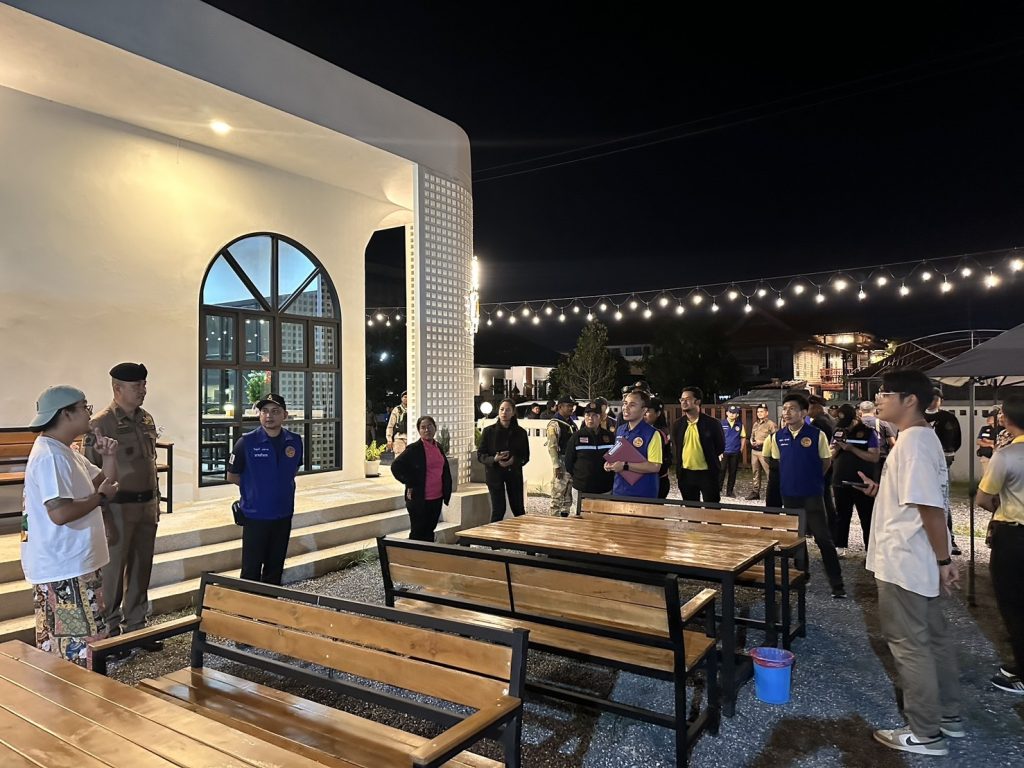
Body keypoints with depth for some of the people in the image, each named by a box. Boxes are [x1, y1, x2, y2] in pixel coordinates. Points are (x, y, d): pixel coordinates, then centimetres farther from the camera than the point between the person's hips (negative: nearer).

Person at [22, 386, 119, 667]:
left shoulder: (65, 452, 11)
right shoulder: (49, 456, -21)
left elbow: (103, 481, 18)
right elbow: (60, 513, -31)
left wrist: (110, 457, -1)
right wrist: (101, 497, -16)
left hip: (75, 565, 11)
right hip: (64, 570, -11)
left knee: (64, 646, 21)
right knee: (78, 646, -4)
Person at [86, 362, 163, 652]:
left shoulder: (147, 420, 8)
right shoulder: (100, 424, -12)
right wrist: (102, 517, -16)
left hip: (146, 505, 6)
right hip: (118, 507, -6)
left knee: (141, 568, 13)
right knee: (113, 571, 5)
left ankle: (135, 626, 27)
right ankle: (110, 631, 20)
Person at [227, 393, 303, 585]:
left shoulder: (295, 441, -2)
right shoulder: (247, 442, -12)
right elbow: (232, 476, 0)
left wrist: (279, 486, 4)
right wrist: (256, 487, 4)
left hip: (284, 514, 4)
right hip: (255, 515, -3)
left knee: (275, 568, 15)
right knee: (251, 569, 3)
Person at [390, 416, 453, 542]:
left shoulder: (439, 448, 9)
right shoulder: (414, 449, -9)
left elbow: (445, 471, 17)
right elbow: (396, 466, -13)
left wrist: (447, 492, 11)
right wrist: (409, 483, -12)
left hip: (437, 498, 6)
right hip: (419, 499, -6)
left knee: (429, 531, 15)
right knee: (417, 533, 3)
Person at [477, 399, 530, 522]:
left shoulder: (520, 432, 0)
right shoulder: (489, 431, -4)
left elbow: (525, 457, 4)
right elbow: (480, 455, -2)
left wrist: (514, 461, -17)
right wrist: (495, 459, -21)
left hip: (514, 474, 2)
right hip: (494, 474, -2)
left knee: (518, 508, 11)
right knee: (498, 509, -3)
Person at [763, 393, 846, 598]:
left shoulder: (817, 435, -11)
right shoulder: (778, 437, 0)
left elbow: (826, 462, 0)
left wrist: (812, 479, 7)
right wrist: (794, 476, 11)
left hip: (812, 495, -4)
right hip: (789, 494, 4)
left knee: (823, 538, -3)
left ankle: (837, 584, 5)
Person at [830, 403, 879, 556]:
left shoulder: (868, 432, -6)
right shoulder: (837, 431, 7)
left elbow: (874, 457, -14)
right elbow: (831, 456, 11)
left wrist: (852, 448, -21)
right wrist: (836, 449, -11)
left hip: (863, 484, -4)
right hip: (841, 482, 4)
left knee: (867, 518, 4)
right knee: (841, 516, 13)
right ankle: (840, 546, 22)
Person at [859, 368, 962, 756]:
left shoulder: (913, 442, -23)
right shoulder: (921, 438, 9)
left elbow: (931, 506, -25)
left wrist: (944, 559, -20)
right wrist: (883, 490, 11)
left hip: (904, 563, -10)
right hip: (916, 561, 10)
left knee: (909, 645, 2)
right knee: (932, 637, 19)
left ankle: (925, 733, 15)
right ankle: (948, 716, 33)